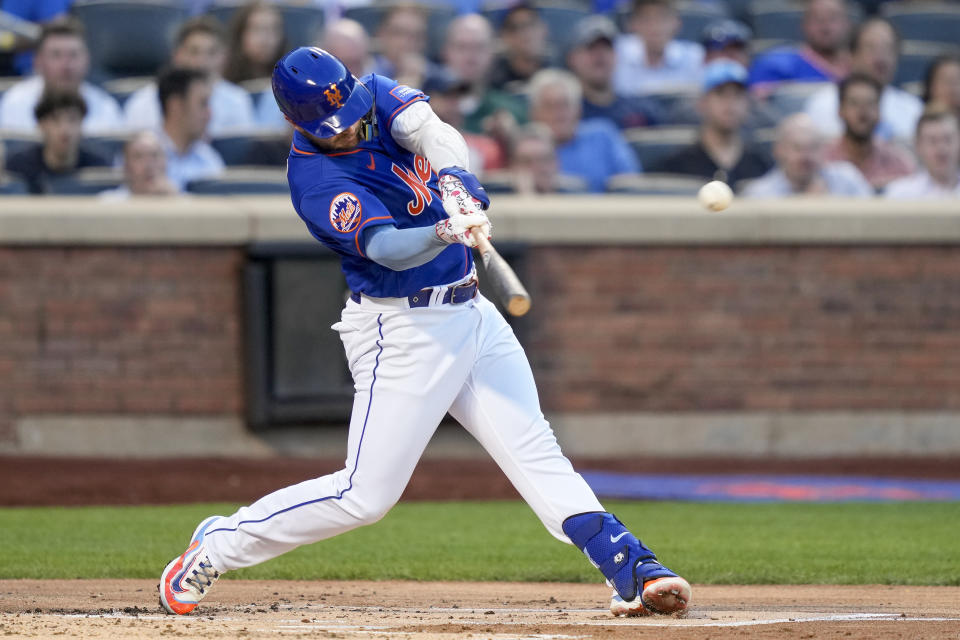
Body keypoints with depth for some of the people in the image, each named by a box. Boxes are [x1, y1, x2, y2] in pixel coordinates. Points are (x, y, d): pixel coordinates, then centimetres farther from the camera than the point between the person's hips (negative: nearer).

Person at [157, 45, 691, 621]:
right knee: (366, 496, -5)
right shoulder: (318, 183, -21)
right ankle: (218, 545, 10)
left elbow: (434, 133, -17)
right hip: (405, 330, -7)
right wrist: (445, 233, -54)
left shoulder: (377, 96, 0)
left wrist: (455, 183, -37)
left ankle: (632, 571, -7)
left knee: (534, 452, -1)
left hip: (470, 310, 7)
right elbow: (387, 247, -34)